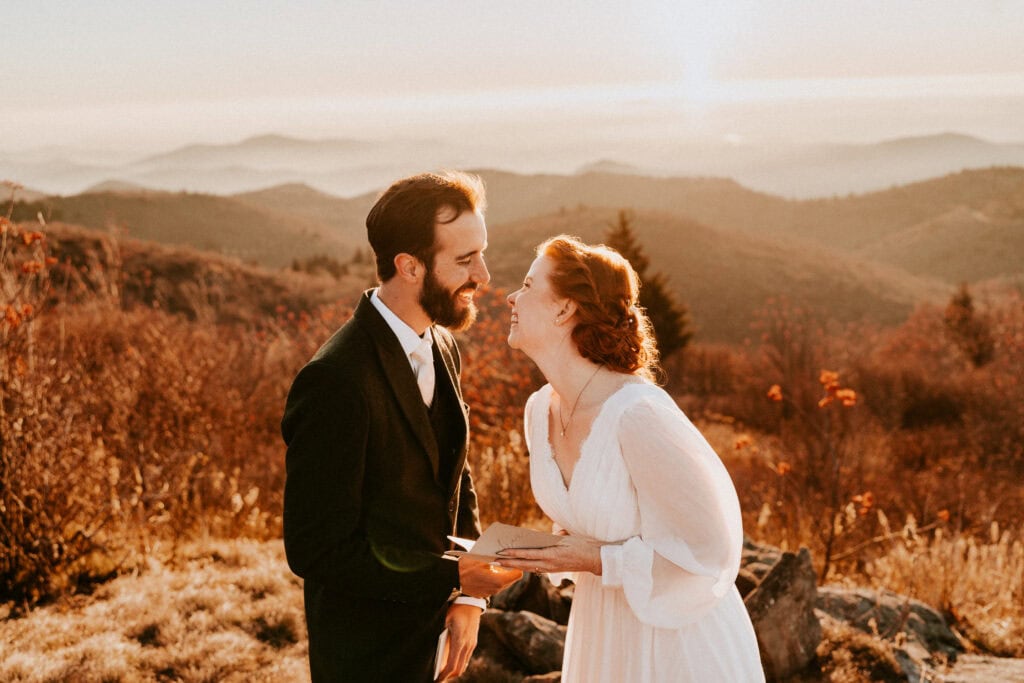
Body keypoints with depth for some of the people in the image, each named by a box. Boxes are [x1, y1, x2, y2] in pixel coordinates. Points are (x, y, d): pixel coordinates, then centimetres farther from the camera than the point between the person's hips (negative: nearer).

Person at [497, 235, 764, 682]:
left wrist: (599, 561, -21)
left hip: (677, 634, -7)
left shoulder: (638, 415, -28)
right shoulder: (541, 409, -4)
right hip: (601, 629, 7)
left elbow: (711, 548, -21)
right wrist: (551, 553, -5)